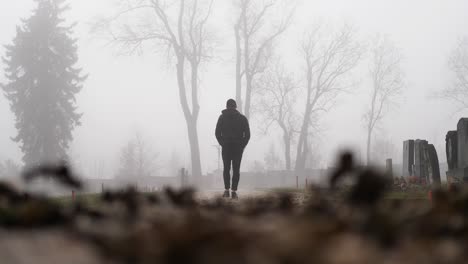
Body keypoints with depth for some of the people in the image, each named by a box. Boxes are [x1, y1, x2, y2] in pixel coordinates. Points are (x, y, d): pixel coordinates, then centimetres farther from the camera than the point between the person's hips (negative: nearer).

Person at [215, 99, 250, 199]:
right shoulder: (243, 118, 4)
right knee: (236, 169, 3)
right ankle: (234, 192, -4)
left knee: (226, 168, 9)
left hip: (226, 147, 0)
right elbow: (247, 134, 0)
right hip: (238, 148, 0)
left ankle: (227, 190, -2)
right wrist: (242, 146, 8)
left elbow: (217, 133, -1)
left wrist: (223, 144, 9)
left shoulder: (222, 118, 3)